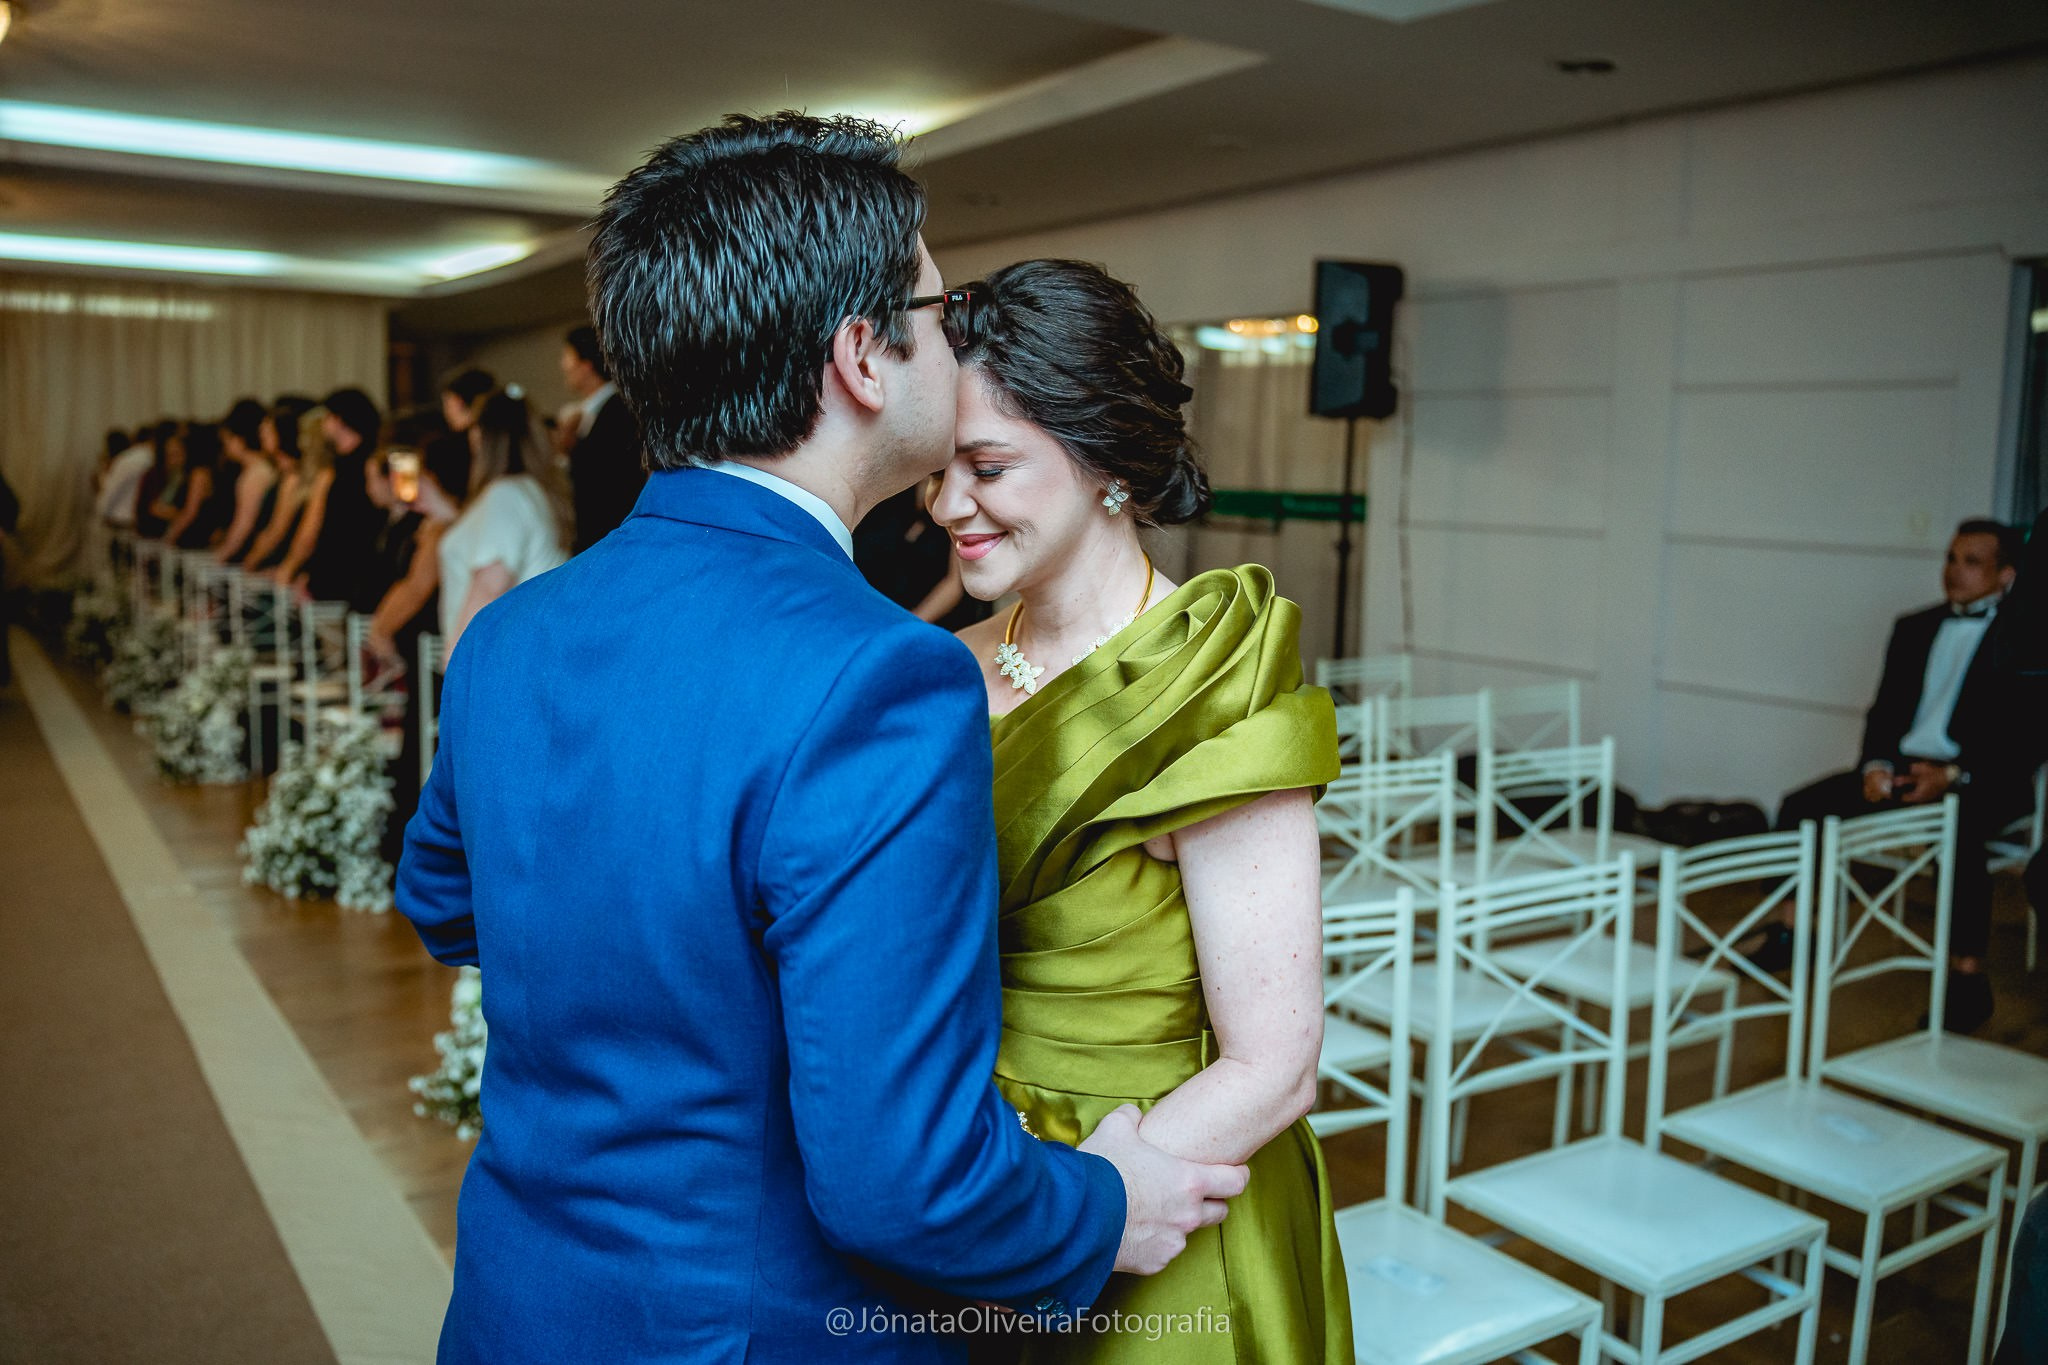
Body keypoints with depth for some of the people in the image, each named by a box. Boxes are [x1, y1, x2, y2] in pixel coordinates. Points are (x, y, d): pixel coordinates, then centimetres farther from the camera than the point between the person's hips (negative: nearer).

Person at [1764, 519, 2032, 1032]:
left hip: (1983, 778, -5)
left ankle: (1968, 980, -25)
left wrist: (1954, 775, -21)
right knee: (1800, 807, -15)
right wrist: (1876, 764, -6)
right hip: (1903, 764, 6)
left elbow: (2024, 737, -8)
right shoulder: (1915, 628, 19)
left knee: (1959, 834, -37)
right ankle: (1790, 933, -4)